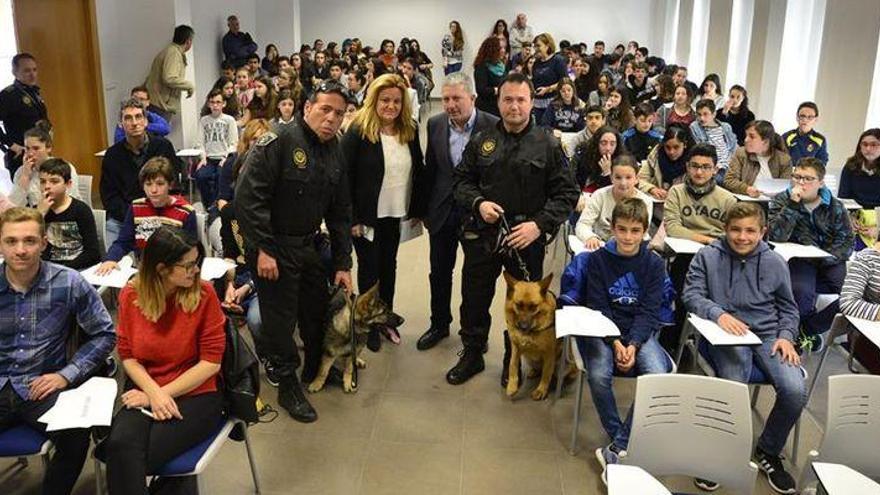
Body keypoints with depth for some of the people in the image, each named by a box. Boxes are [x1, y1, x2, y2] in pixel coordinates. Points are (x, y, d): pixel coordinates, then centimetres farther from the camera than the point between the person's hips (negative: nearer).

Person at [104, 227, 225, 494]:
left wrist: (162, 394, -12)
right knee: (120, 446, -28)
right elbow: (128, 355, 4)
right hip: (146, 392, 3)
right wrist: (154, 393, -14)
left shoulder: (203, 293, -9)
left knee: (134, 458, -24)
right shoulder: (130, 295, -1)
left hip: (195, 395, -3)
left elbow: (211, 362, -8)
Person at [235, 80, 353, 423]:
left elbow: (340, 213, 9)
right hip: (273, 248, -7)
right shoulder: (276, 144, -19)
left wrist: (343, 263, 6)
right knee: (280, 318, 3)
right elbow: (248, 198, -24)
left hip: (308, 246, 7)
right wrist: (262, 250, -25)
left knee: (319, 311, 18)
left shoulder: (335, 155, 5)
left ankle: (317, 370, 42)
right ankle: (288, 386, 21)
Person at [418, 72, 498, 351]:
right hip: (442, 210, 4)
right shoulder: (435, 125, -2)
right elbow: (430, 169, 5)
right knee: (439, 272, 16)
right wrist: (425, 209, 7)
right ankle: (439, 324, 35)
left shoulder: (493, 127, -15)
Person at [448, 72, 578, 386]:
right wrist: (478, 203, -11)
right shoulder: (481, 142, 3)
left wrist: (540, 224, -17)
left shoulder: (548, 145, -3)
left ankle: (515, 361, 33)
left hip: (527, 239, -2)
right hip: (482, 236, 2)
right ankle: (472, 355, 34)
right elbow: (461, 181, 9)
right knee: (474, 300, 13)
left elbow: (566, 194, -4)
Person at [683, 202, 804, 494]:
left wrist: (786, 336, 1)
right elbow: (691, 295, -4)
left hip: (768, 334, 3)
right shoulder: (708, 257, 1)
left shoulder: (775, 263, 9)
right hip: (727, 335, -3)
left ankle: (768, 452, 7)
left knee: (795, 391, -21)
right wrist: (718, 313, -22)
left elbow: (788, 308, 19)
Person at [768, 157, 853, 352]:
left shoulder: (835, 206, 8)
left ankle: (809, 329, 3)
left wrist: (827, 257, -15)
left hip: (829, 261, 3)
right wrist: (793, 204, -22)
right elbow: (776, 236, -15)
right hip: (799, 259, -3)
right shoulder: (781, 201, 0)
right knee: (801, 291, -32)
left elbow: (846, 240, 4)